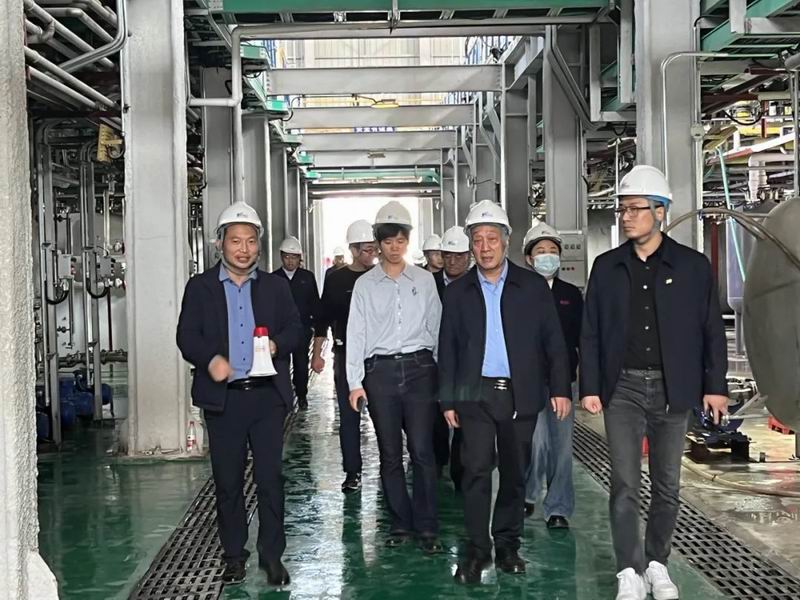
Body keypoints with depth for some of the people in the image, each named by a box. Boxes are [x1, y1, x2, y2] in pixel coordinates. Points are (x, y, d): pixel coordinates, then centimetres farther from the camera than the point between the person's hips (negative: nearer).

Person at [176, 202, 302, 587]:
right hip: (223, 397, 0)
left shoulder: (274, 286, 9)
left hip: (267, 395, 1)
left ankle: (272, 555, 12)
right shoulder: (200, 287, 4)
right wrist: (210, 358, -21)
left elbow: (295, 328, 7)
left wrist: (277, 344, -15)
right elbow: (187, 336, -2)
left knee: (270, 478, 1)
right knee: (227, 481, 8)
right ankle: (233, 555, 20)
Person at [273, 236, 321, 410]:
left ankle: (301, 395, 17)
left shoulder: (308, 277, 6)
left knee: (301, 363, 3)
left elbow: (315, 303, 9)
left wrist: (315, 324, 2)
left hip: (303, 329, 1)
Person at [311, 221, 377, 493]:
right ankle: (352, 472, 11)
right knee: (349, 415, 4)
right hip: (346, 355, 0)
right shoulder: (336, 280, 2)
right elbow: (324, 318, 6)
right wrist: (317, 354, 2)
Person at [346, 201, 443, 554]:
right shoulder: (365, 285, 6)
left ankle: (426, 527, 2)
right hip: (380, 371, 1)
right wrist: (355, 382, -2)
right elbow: (356, 334, 3)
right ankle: (400, 524, 16)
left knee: (422, 451, -5)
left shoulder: (424, 280, 7)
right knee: (390, 454, 6)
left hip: (419, 368, 0)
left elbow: (436, 326, 10)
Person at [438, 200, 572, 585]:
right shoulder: (457, 292, 6)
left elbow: (553, 341, 4)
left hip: (520, 394, 0)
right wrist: (448, 400, 3)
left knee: (514, 474, 7)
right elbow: (447, 350, 7)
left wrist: (560, 388, -3)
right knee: (477, 471, -7)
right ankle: (477, 550, 2)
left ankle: (507, 547, 19)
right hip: (475, 393, 0)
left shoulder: (533, 286, 4)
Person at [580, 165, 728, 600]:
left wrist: (714, 386, -3)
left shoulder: (693, 266, 1)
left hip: (672, 389, 0)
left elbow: (711, 331, 2)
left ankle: (657, 564, 24)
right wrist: (590, 388, 0)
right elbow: (591, 332, 5)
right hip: (623, 388, 0)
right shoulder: (606, 267, 5)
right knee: (624, 484, -4)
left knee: (667, 485, 9)